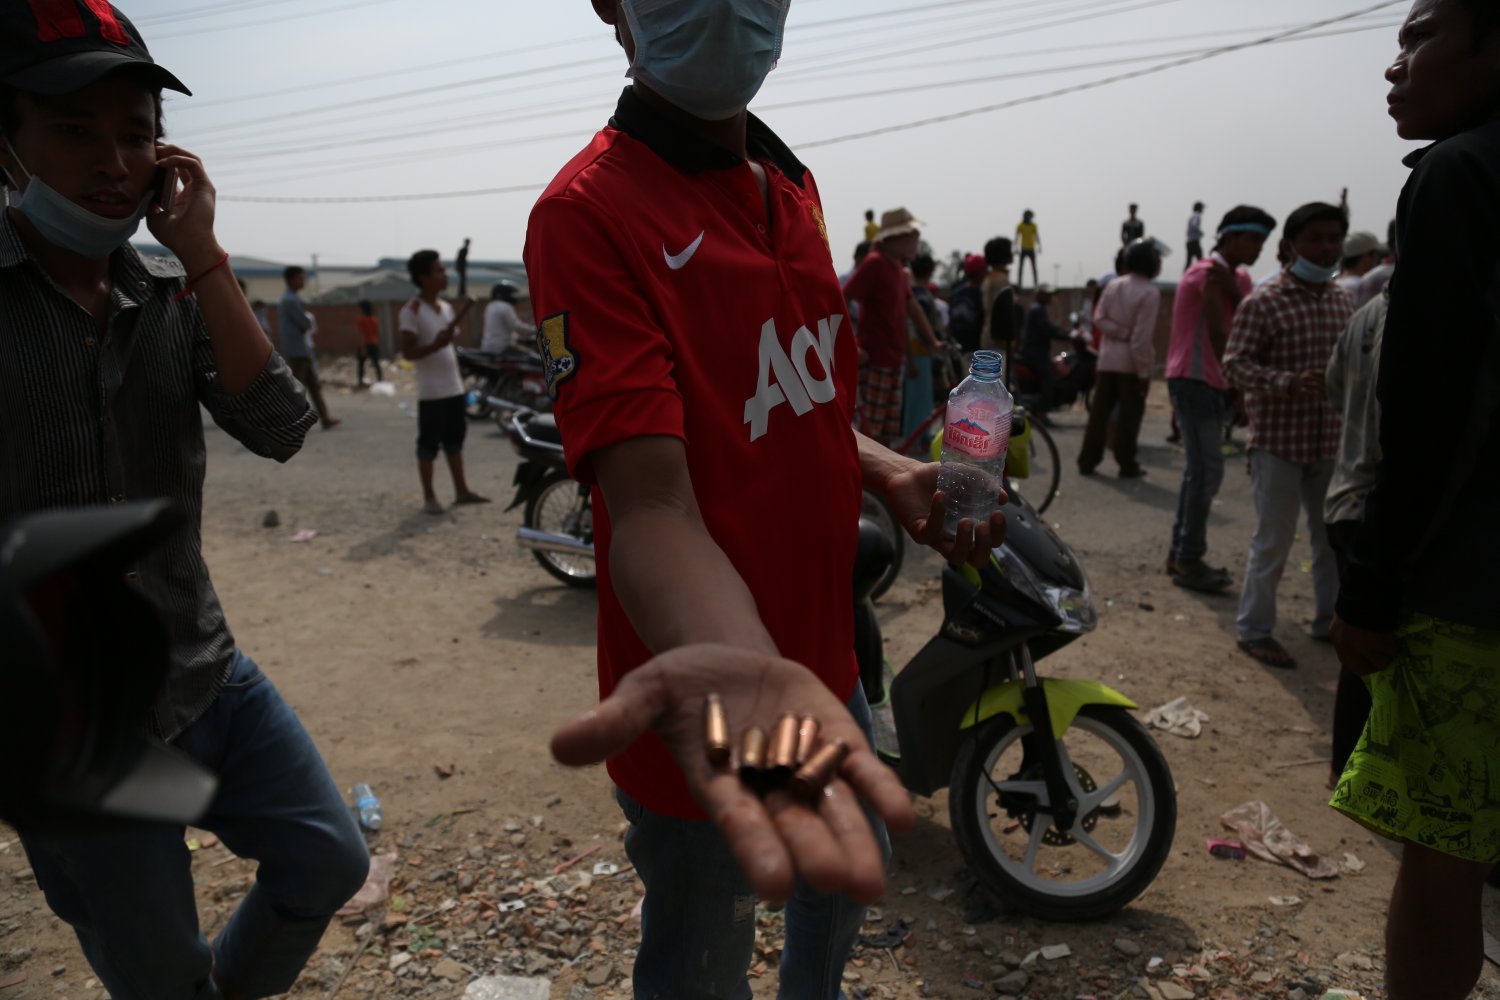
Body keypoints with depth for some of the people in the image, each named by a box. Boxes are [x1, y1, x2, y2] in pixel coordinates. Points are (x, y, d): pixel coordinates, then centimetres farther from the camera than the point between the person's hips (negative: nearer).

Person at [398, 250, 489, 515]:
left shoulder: (447, 307, 12)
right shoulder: (412, 310, -11)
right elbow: (407, 352, -15)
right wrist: (435, 345, -29)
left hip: (454, 388, 7)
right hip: (432, 391, -7)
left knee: (455, 440, 14)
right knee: (429, 445, 0)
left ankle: (461, 490, 23)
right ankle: (429, 497, 8)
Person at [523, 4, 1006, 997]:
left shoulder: (793, 186, 7)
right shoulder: (589, 208, -20)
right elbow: (649, 501, -29)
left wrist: (892, 474, -1)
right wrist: (737, 665, -47)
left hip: (825, 652, 8)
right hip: (708, 678, -8)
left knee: (854, 876, 30)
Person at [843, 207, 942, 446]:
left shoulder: (898, 267, 15)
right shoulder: (874, 263, -12)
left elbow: (913, 309, 24)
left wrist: (933, 342, 21)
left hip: (894, 360, 9)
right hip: (874, 360, -9)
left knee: (888, 433, 13)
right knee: (870, 432, -6)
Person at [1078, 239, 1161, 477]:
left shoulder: (1113, 286, 6)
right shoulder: (1150, 292, -13)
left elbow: (1099, 318, 1)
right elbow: (1142, 335, -18)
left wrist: (1122, 333, -5)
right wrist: (1144, 371, -14)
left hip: (1108, 357, 5)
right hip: (1131, 361, -5)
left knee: (1099, 410, 9)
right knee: (1129, 414, 2)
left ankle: (1087, 460, 11)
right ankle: (1127, 464, 6)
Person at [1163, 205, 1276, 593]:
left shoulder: (1239, 278, 15)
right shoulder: (1207, 274, -12)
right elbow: (1218, 335, -16)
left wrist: (1233, 291, -14)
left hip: (1213, 383, 9)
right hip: (1193, 381, -9)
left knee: (1200, 470, 11)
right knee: (1207, 470, -12)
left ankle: (1181, 554, 18)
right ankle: (1189, 560, -7)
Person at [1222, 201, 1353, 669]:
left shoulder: (1343, 303, 10)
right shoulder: (1263, 302, -10)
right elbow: (1234, 363, -15)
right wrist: (1289, 382, -29)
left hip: (1330, 442, 6)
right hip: (1278, 442, -6)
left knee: (1333, 539, 16)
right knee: (1273, 542, -1)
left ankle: (1329, 621, 33)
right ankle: (1254, 630, 14)